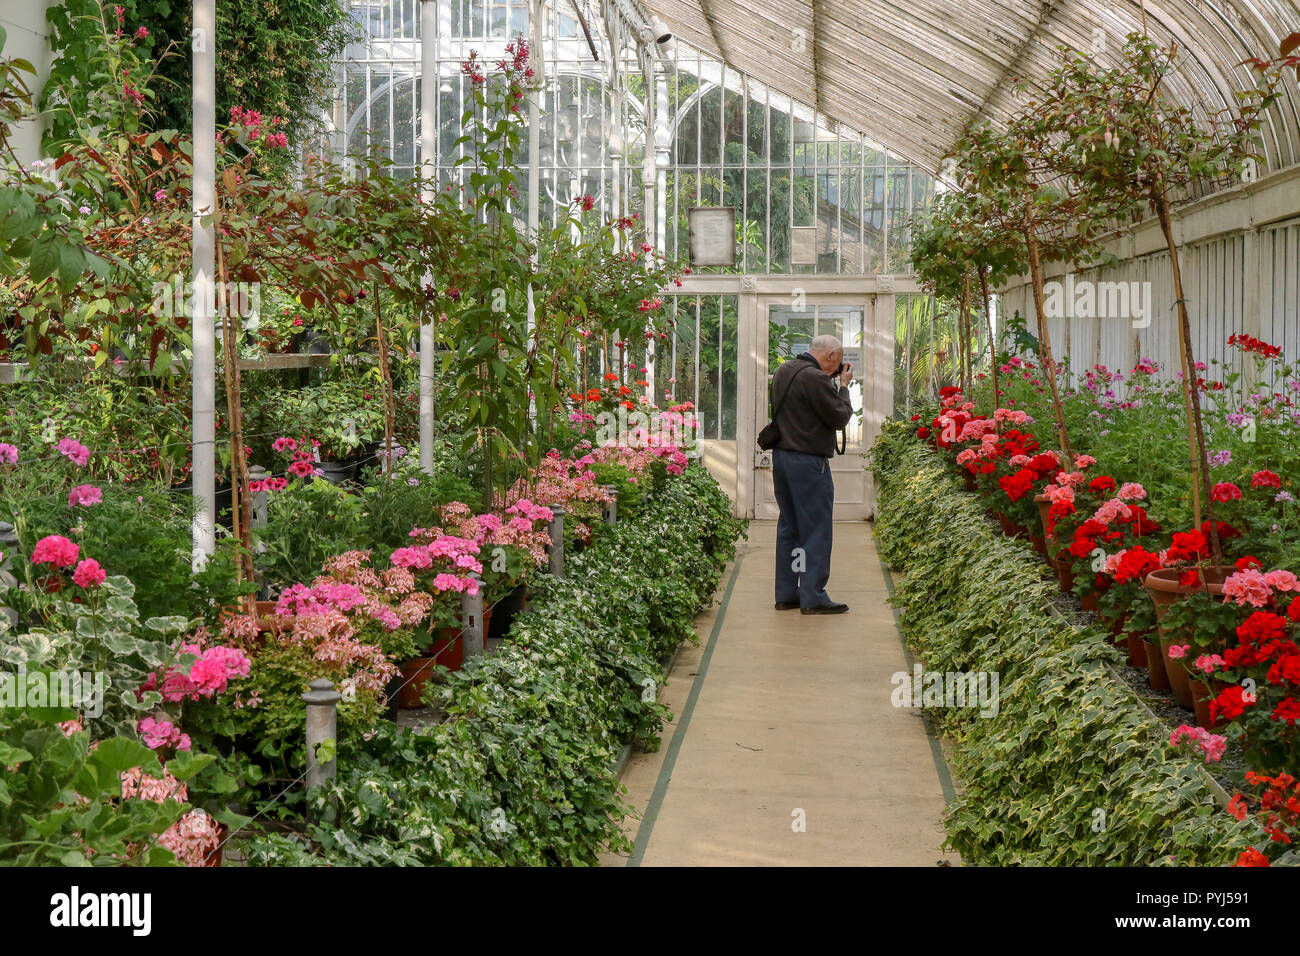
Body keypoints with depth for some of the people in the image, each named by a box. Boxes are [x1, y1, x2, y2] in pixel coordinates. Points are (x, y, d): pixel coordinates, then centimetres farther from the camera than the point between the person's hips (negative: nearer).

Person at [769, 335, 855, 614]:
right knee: (815, 530, -2)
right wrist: (843, 386, 3)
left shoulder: (782, 372, 11)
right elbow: (840, 417, -13)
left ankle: (786, 594, 18)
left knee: (788, 527, 14)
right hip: (808, 462, -9)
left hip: (781, 455, 9)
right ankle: (813, 597, -1)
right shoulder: (815, 378, -17)